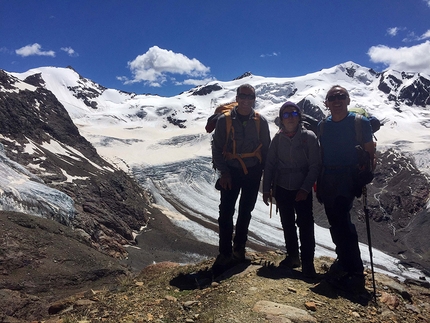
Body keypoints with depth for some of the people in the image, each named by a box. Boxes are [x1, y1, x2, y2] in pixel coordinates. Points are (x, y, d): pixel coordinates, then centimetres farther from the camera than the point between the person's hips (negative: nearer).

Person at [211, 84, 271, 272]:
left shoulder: (261, 122, -1)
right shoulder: (224, 120, -5)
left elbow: (266, 149, 5)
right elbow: (217, 148, -2)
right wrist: (224, 172, -9)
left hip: (253, 173, 2)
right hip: (231, 172, -1)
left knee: (245, 212, 12)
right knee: (226, 212, -4)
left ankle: (239, 249, 28)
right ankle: (225, 253, 7)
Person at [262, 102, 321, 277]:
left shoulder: (309, 137, -7)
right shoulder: (278, 138, 1)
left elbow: (315, 165, -8)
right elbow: (270, 164, 5)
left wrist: (305, 189, -14)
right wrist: (266, 189, 1)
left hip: (302, 190, -3)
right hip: (282, 189, 4)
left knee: (305, 226, -3)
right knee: (287, 225, 14)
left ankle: (307, 262, 10)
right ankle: (292, 256, 29)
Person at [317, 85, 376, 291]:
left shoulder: (361, 123, -2)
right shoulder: (322, 126, 10)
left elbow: (370, 154, 0)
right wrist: (319, 181, 13)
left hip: (349, 177, -5)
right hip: (328, 179, 6)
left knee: (340, 219, -16)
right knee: (335, 221, 11)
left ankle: (355, 272, -6)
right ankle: (344, 261, 29)